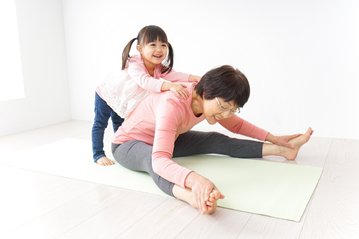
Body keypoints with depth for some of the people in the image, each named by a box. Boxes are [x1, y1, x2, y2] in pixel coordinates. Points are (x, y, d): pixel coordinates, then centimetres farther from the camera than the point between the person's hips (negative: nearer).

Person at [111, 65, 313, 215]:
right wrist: (194, 179, -70)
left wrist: (274, 138, 2)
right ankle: (194, 197, -68)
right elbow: (159, 160, -51)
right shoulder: (173, 105, -40)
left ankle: (282, 150, -1)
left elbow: (237, 125, 5)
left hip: (166, 138, 7)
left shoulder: (212, 100, -15)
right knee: (151, 158, -42)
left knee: (217, 141, -7)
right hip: (128, 144, -6)